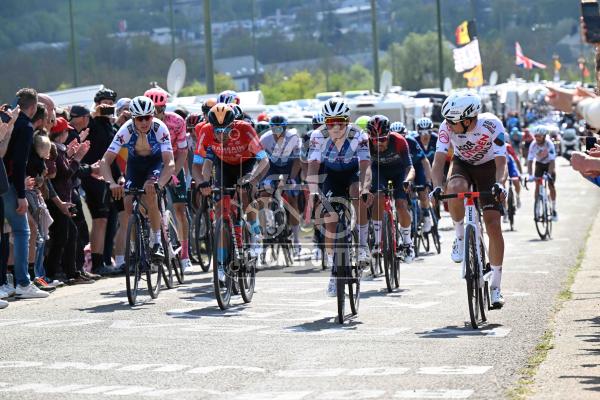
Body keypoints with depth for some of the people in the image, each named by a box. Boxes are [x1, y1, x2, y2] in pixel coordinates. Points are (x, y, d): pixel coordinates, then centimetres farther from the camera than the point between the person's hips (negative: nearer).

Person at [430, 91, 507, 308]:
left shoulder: (492, 125, -31)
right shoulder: (447, 127, -25)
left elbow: (500, 160, -34)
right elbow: (439, 159, -28)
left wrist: (498, 184, -53)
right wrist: (437, 186, -45)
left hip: (487, 167, -1)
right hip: (462, 164, 1)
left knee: (493, 225, -12)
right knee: (455, 188, -37)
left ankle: (496, 286, -1)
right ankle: (460, 237, -11)